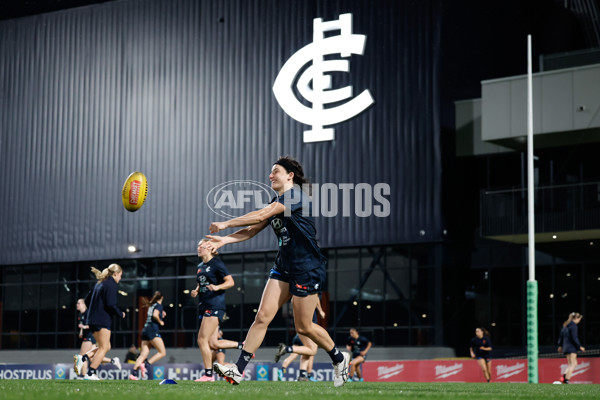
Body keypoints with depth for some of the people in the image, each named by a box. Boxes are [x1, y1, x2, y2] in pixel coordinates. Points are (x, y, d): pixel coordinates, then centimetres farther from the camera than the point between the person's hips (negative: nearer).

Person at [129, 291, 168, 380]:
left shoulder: (151, 305, 23)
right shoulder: (159, 305, 0)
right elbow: (155, 315, -17)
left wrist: (161, 315, 22)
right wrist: (160, 322, -2)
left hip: (145, 329, 8)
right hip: (153, 329, -8)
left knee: (143, 354, 0)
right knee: (162, 352, -5)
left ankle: (134, 372, -16)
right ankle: (147, 364, -22)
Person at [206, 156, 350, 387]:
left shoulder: (296, 195, -13)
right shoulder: (277, 203, 15)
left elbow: (261, 215, -20)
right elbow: (252, 230, 11)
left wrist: (225, 224, -15)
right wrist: (225, 240, -5)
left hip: (307, 268, -8)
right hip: (284, 266, 8)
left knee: (303, 327, 0)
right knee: (262, 316, -5)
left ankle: (339, 359, 24)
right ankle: (238, 370, -11)